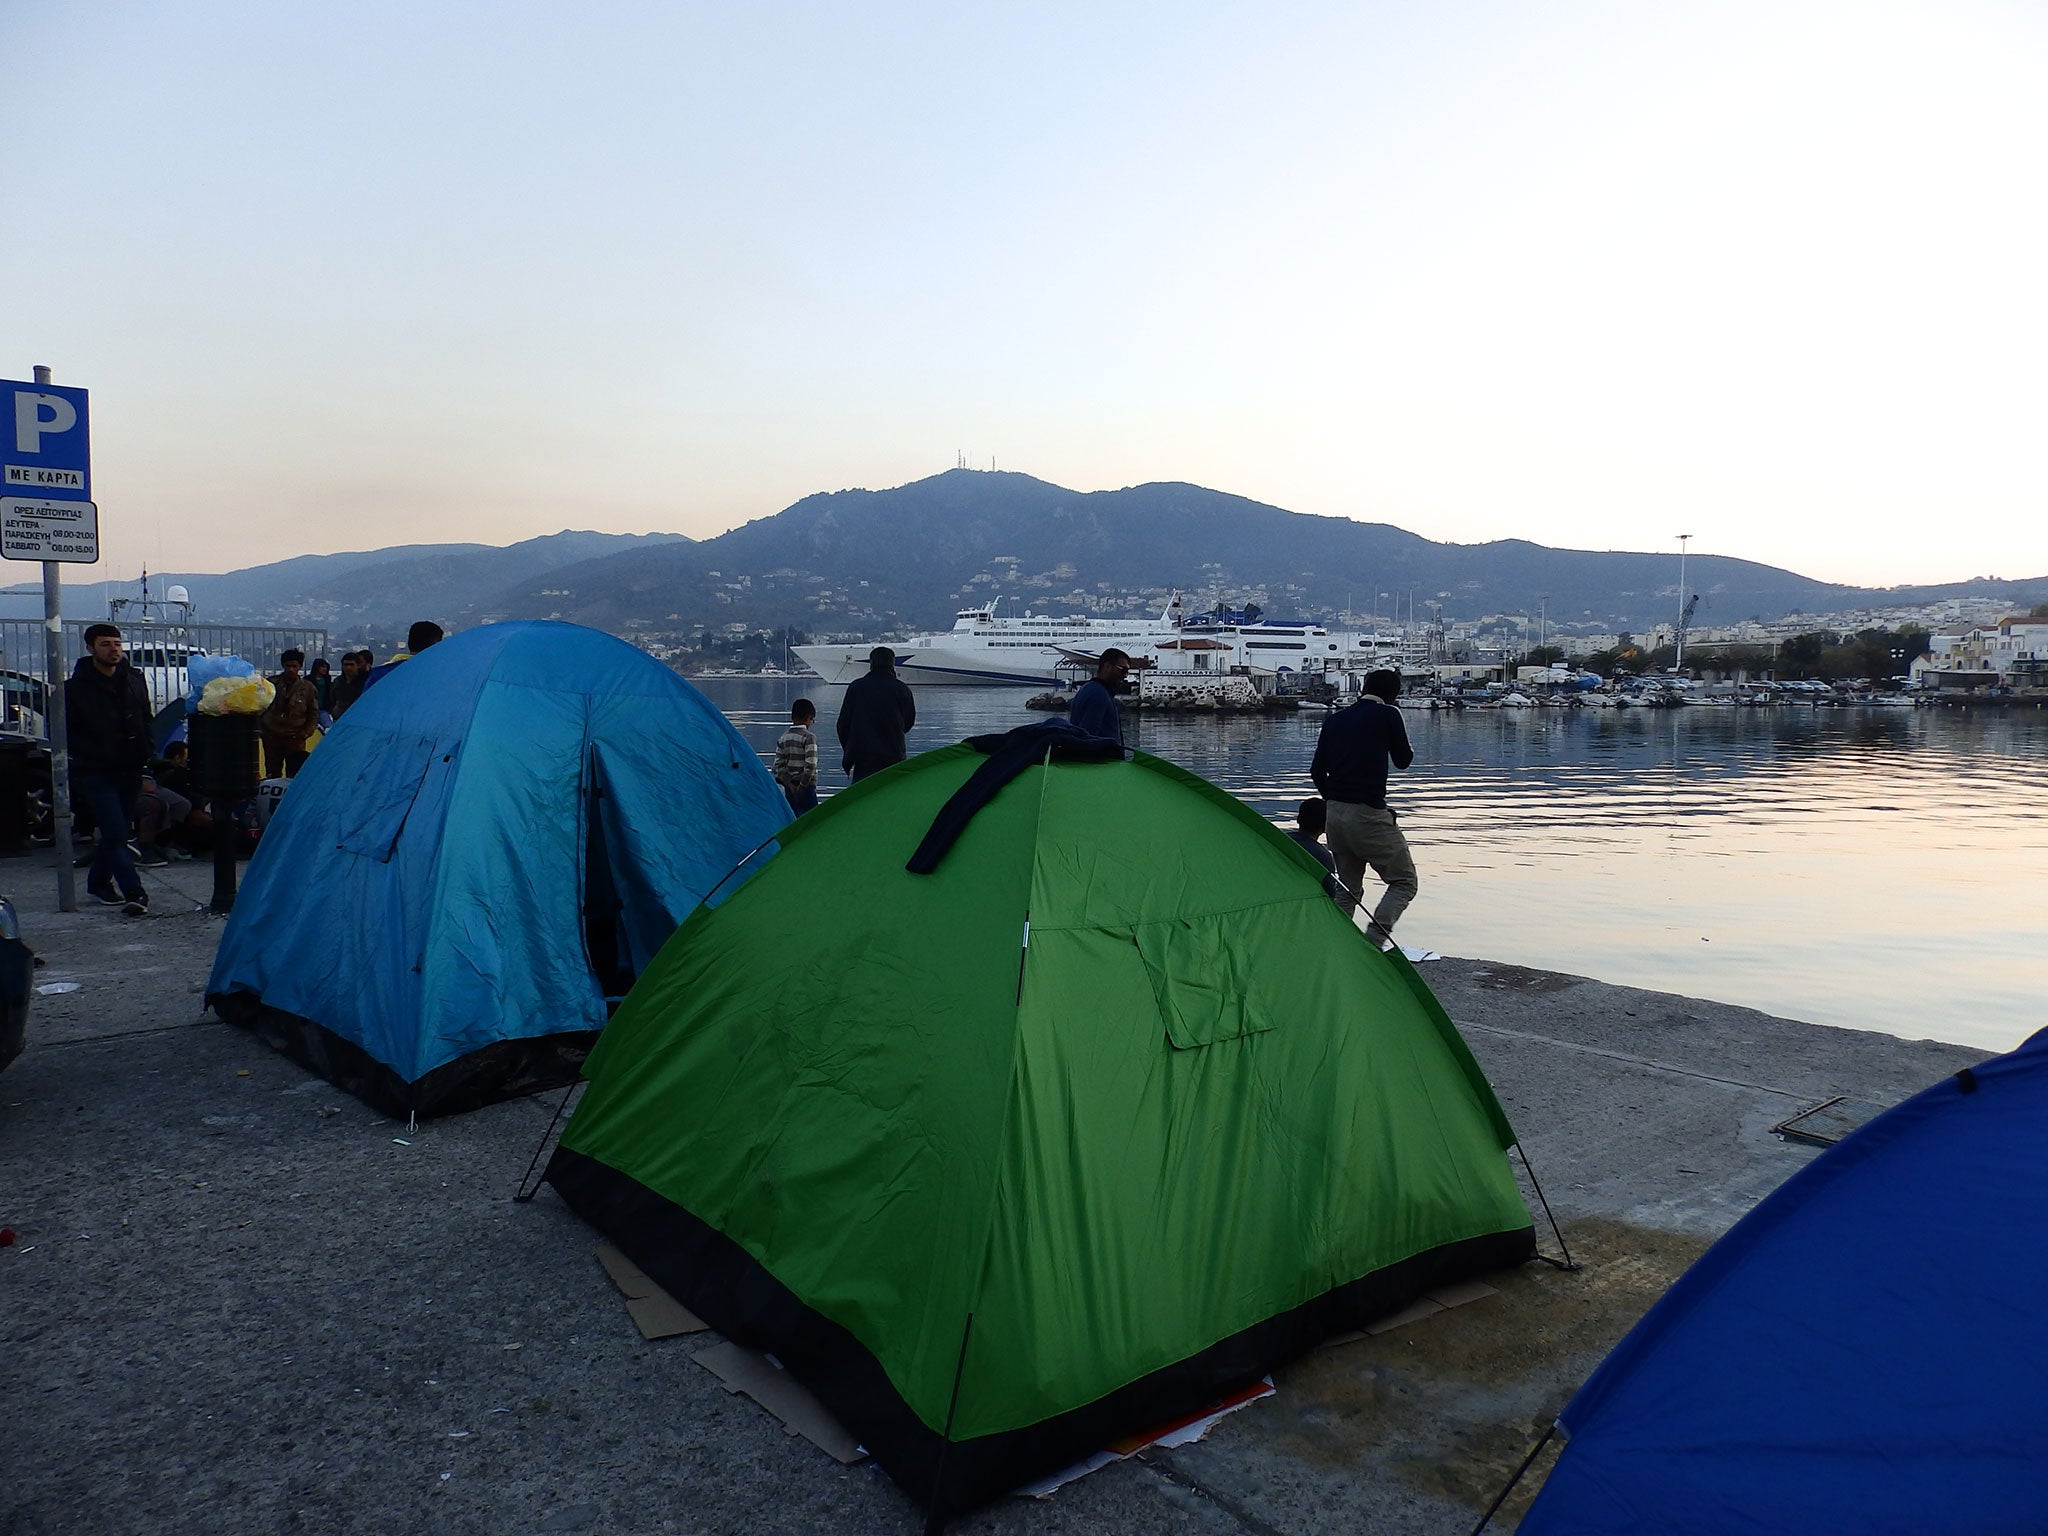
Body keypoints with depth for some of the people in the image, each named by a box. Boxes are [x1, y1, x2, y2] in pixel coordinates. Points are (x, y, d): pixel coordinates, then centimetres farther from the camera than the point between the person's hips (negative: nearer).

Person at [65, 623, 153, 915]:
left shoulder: (134, 680, 10)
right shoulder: (76, 688, -6)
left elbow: (146, 721, 20)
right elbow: (67, 734, -4)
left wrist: (143, 755, 8)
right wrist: (96, 756, -13)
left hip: (130, 772, 5)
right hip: (96, 774, -5)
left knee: (113, 832, 15)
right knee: (116, 834, -13)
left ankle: (98, 882, 31)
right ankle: (134, 893, -16)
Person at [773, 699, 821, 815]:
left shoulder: (783, 738, 7)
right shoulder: (809, 737, -12)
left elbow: (779, 765, 2)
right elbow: (810, 764, -19)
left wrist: (790, 784, -1)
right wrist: (803, 784, -11)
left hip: (789, 787, 6)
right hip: (806, 787, -6)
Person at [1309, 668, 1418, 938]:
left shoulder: (1334, 720, 13)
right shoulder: (1387, 715, -4)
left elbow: (1317, 770, 15)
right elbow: (1403, 760, 6)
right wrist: (1408, 746, 25)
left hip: (1335, 813, 7)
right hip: (1369, 813, -6)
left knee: (1347, 887, 17)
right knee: (1404, 882, 4)